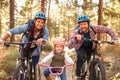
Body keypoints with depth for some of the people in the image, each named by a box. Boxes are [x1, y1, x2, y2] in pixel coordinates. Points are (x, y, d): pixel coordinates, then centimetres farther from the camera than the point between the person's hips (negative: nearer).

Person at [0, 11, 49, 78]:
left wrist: (42, 40, -57)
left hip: (35, 52, 1)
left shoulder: (44, 30, -22)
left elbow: (46, 41, -32)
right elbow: (12, 31, -32)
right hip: (25, 50, -1)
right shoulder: (28, 26, -29)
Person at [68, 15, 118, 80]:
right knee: (80, 56, -30)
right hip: (80, 47, -2)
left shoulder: (93, 28, -31)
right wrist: (75, 38, -60)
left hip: (90, 47, 2)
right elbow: (69, 46, -42)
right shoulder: (76, 32, -34)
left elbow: (108, 30, -21)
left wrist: (115, 39, -34)